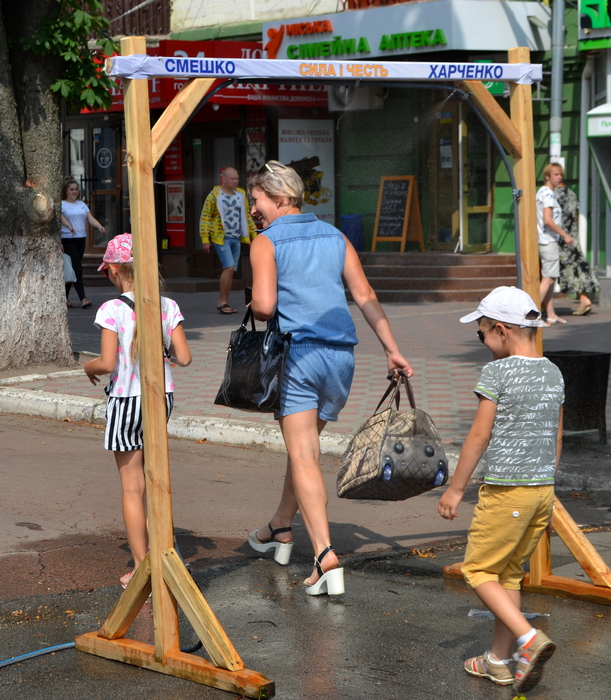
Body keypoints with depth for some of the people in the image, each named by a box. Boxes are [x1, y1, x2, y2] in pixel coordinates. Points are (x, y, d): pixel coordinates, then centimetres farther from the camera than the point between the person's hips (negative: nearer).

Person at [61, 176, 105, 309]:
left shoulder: (82, 204, 16)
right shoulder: (62, 204, -3)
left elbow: (90, 218, 6)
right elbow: (60, 217, -21)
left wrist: (99, 226, -15)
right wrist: (69, 226, -41)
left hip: (81, 239, 6)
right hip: (68, 240, -6)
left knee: (72, 269, 10)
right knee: (77, 268, -14)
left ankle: (65, 298, 18)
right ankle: (83, 298, -18)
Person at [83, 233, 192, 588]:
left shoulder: (112, 310, -14)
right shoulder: (168, 307, -2)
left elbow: (108, 363, -19)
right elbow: (184, 358, -5)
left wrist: (89, 366, 3)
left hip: (126, 400, -4)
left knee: (133, 487, 3)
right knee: (148, 479, 22)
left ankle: (141, 567, 7)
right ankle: (151, 547, 26)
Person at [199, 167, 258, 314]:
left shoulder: (241, 194, 10)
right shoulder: (214, 195, -6)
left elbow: (247, 216, 20)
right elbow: (204, 217, -7)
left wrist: (254, 234, 15)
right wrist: (205, 239, -13)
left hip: (236, 239, 6)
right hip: (221, 238, -6)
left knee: (230, 271, 6)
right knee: (229, 267, -17)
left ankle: (224, 304, 12)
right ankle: (222, 302, -10)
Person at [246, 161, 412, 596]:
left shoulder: (267, 242, -1)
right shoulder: (335, 237, 14)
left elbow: (264, 306, -13)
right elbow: (365, 296, 7)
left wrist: (254, 314, 10)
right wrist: (392, 349, 5)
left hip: (296, 353, -6)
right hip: (341, 354, 6)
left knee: (304, 457, -8)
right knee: (306, 443, 22)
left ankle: (326, 557, -20)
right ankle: (281, 530, 38)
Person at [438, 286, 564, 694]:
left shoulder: (497, 372, -12)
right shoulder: (553, 373, 9)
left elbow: (479, 436, -12)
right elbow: (556, 439, 14)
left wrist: (455, 489, -4)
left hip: (506, 489, -7)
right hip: (544, 489, 7)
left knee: (479, 569, 4)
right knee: (509, 572, 16)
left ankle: (529, 638, -13)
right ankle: (499, 661, 19)